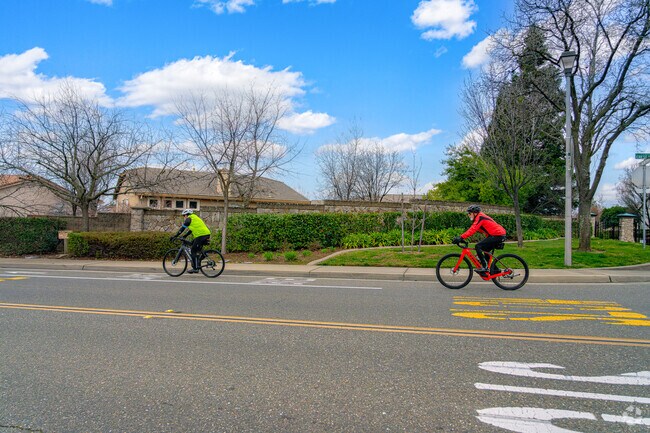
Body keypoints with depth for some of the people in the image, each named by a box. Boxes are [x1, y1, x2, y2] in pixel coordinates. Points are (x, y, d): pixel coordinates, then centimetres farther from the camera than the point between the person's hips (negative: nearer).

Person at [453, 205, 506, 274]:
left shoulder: (480, 218, -13)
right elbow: (472, 229, 19)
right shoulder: (479, 217, 18)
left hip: (498, 235, -10)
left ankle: (484, 267, -17)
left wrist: (461, 237, -29)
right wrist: (461, 237, 12)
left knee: (478, 246, -16)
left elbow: (472, 230, -24)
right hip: (500, 235, 10)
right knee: (485, 250, 18)